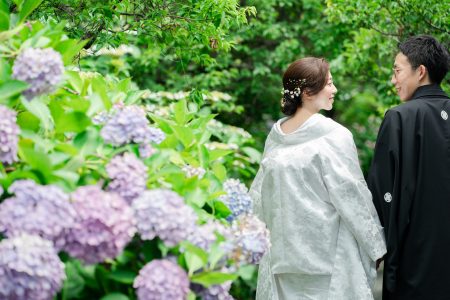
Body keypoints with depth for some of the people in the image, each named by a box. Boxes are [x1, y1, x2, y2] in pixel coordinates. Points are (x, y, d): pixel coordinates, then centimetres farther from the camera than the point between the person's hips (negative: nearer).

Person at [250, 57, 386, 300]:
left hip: (284, 251, 6)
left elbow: (259, 193, 9)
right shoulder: (334, 136, -14)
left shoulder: (276, 134, 2)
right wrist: (376, 246, 0)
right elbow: (351, 196, -11)